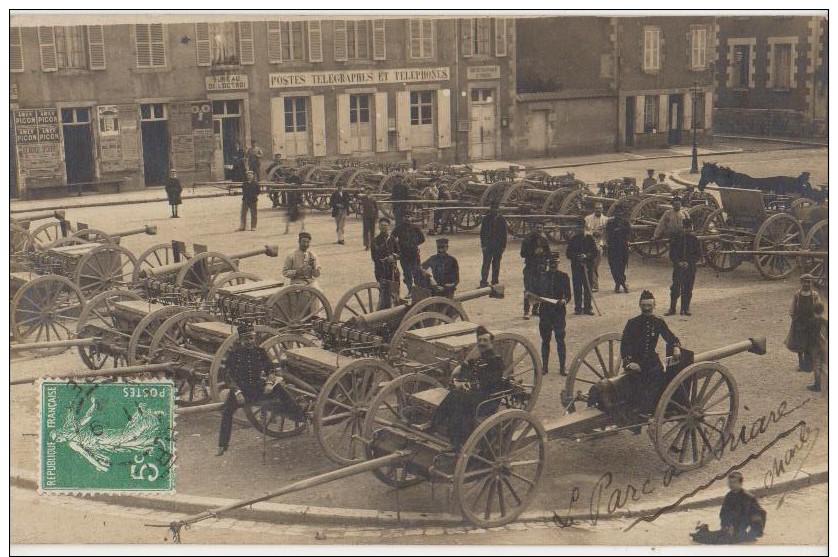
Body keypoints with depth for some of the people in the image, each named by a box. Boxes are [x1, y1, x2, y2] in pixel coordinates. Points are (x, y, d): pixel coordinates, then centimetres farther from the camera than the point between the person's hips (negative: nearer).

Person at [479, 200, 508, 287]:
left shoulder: (501, 219, 6)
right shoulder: (486, 218, 0)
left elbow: (504, 233, 10)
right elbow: (482, 232, 0)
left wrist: (503, 245, 4)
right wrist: (483, 244, -7)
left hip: (498, 245, 2)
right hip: (488, 245, -2)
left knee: (496, 264, 8)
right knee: (486, 263, -5)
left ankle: (495, 281, 15)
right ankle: (483, 281, -4)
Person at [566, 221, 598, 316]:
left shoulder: (589, 238, 6)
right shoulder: (572, 239, 5)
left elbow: (595, 252, 3)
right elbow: (569, 254, 3)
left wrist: (586, 256, -14)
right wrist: (577, 257, -13)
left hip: (588, 265, 1)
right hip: (576, 266, 0)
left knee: (588, 287, 0)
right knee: (577, 287, -2)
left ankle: (587, 307, 6)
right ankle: (578, 308, 4)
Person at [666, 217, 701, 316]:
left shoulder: (695, 240, 5)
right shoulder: (676, 239, 4)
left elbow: (698, 256, 3)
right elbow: (671, 254, 4)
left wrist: (688, 263, -10)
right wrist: (679, 262, -11)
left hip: (690, 268, 1)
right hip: (677, 267, 0)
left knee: (687, 289, 2)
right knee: (675, 288, -4)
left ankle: (685, 309, 10)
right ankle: (672, 309, 3)